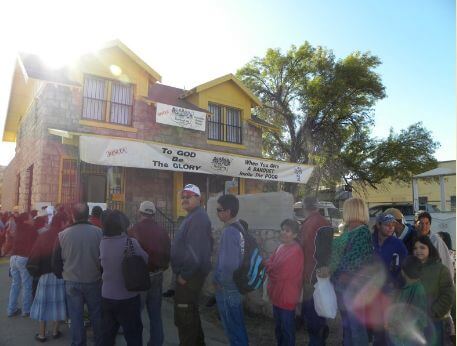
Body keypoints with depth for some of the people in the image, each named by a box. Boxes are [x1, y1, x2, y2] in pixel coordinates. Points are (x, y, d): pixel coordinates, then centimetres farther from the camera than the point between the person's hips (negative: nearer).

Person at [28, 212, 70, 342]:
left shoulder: (43, 236, 1)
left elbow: (35, 256, 0)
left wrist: (37, 271, 9)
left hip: (45, 274, 2)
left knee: (44, 302, 12)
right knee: (57, 301, 11)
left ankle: (42, 334, 19)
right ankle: (55, 331, 21)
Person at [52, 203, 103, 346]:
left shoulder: (63, 235, -10)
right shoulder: (98, 232, -15)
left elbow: (56, 260, 1)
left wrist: (61, 275, 18)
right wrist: (102, 273, 11)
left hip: (72, 282, 1)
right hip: (94, 280, 0)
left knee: (75, 315, 14)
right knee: (96, 314, 15)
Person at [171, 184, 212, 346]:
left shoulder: (198, 218, -19)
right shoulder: (193, 217, 14)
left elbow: (195, 250, -27)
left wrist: (184, 274, -20)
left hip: (190, 276, -11)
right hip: (191, 274, 11)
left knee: (183, 318, -1)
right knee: (191, 313, 23)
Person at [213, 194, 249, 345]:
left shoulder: (229, 231, -24)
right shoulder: (238, 228, 3)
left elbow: (229, 264, -29)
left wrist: (219, 281, -13)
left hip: (227, 288, -8)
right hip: (235, 285, 8)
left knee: (233, 329, 8)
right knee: (238, 326, 22)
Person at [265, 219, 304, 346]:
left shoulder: (295, 251, -22)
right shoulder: (281, 247, 5)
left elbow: (282, 274, -23)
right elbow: (270, 263, 8)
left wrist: (270, 269, -7)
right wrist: (272, 269, -12)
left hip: (287, 296, -8)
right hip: (277, 294, 8)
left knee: (287, 329, 10)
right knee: (278, 327, 24)